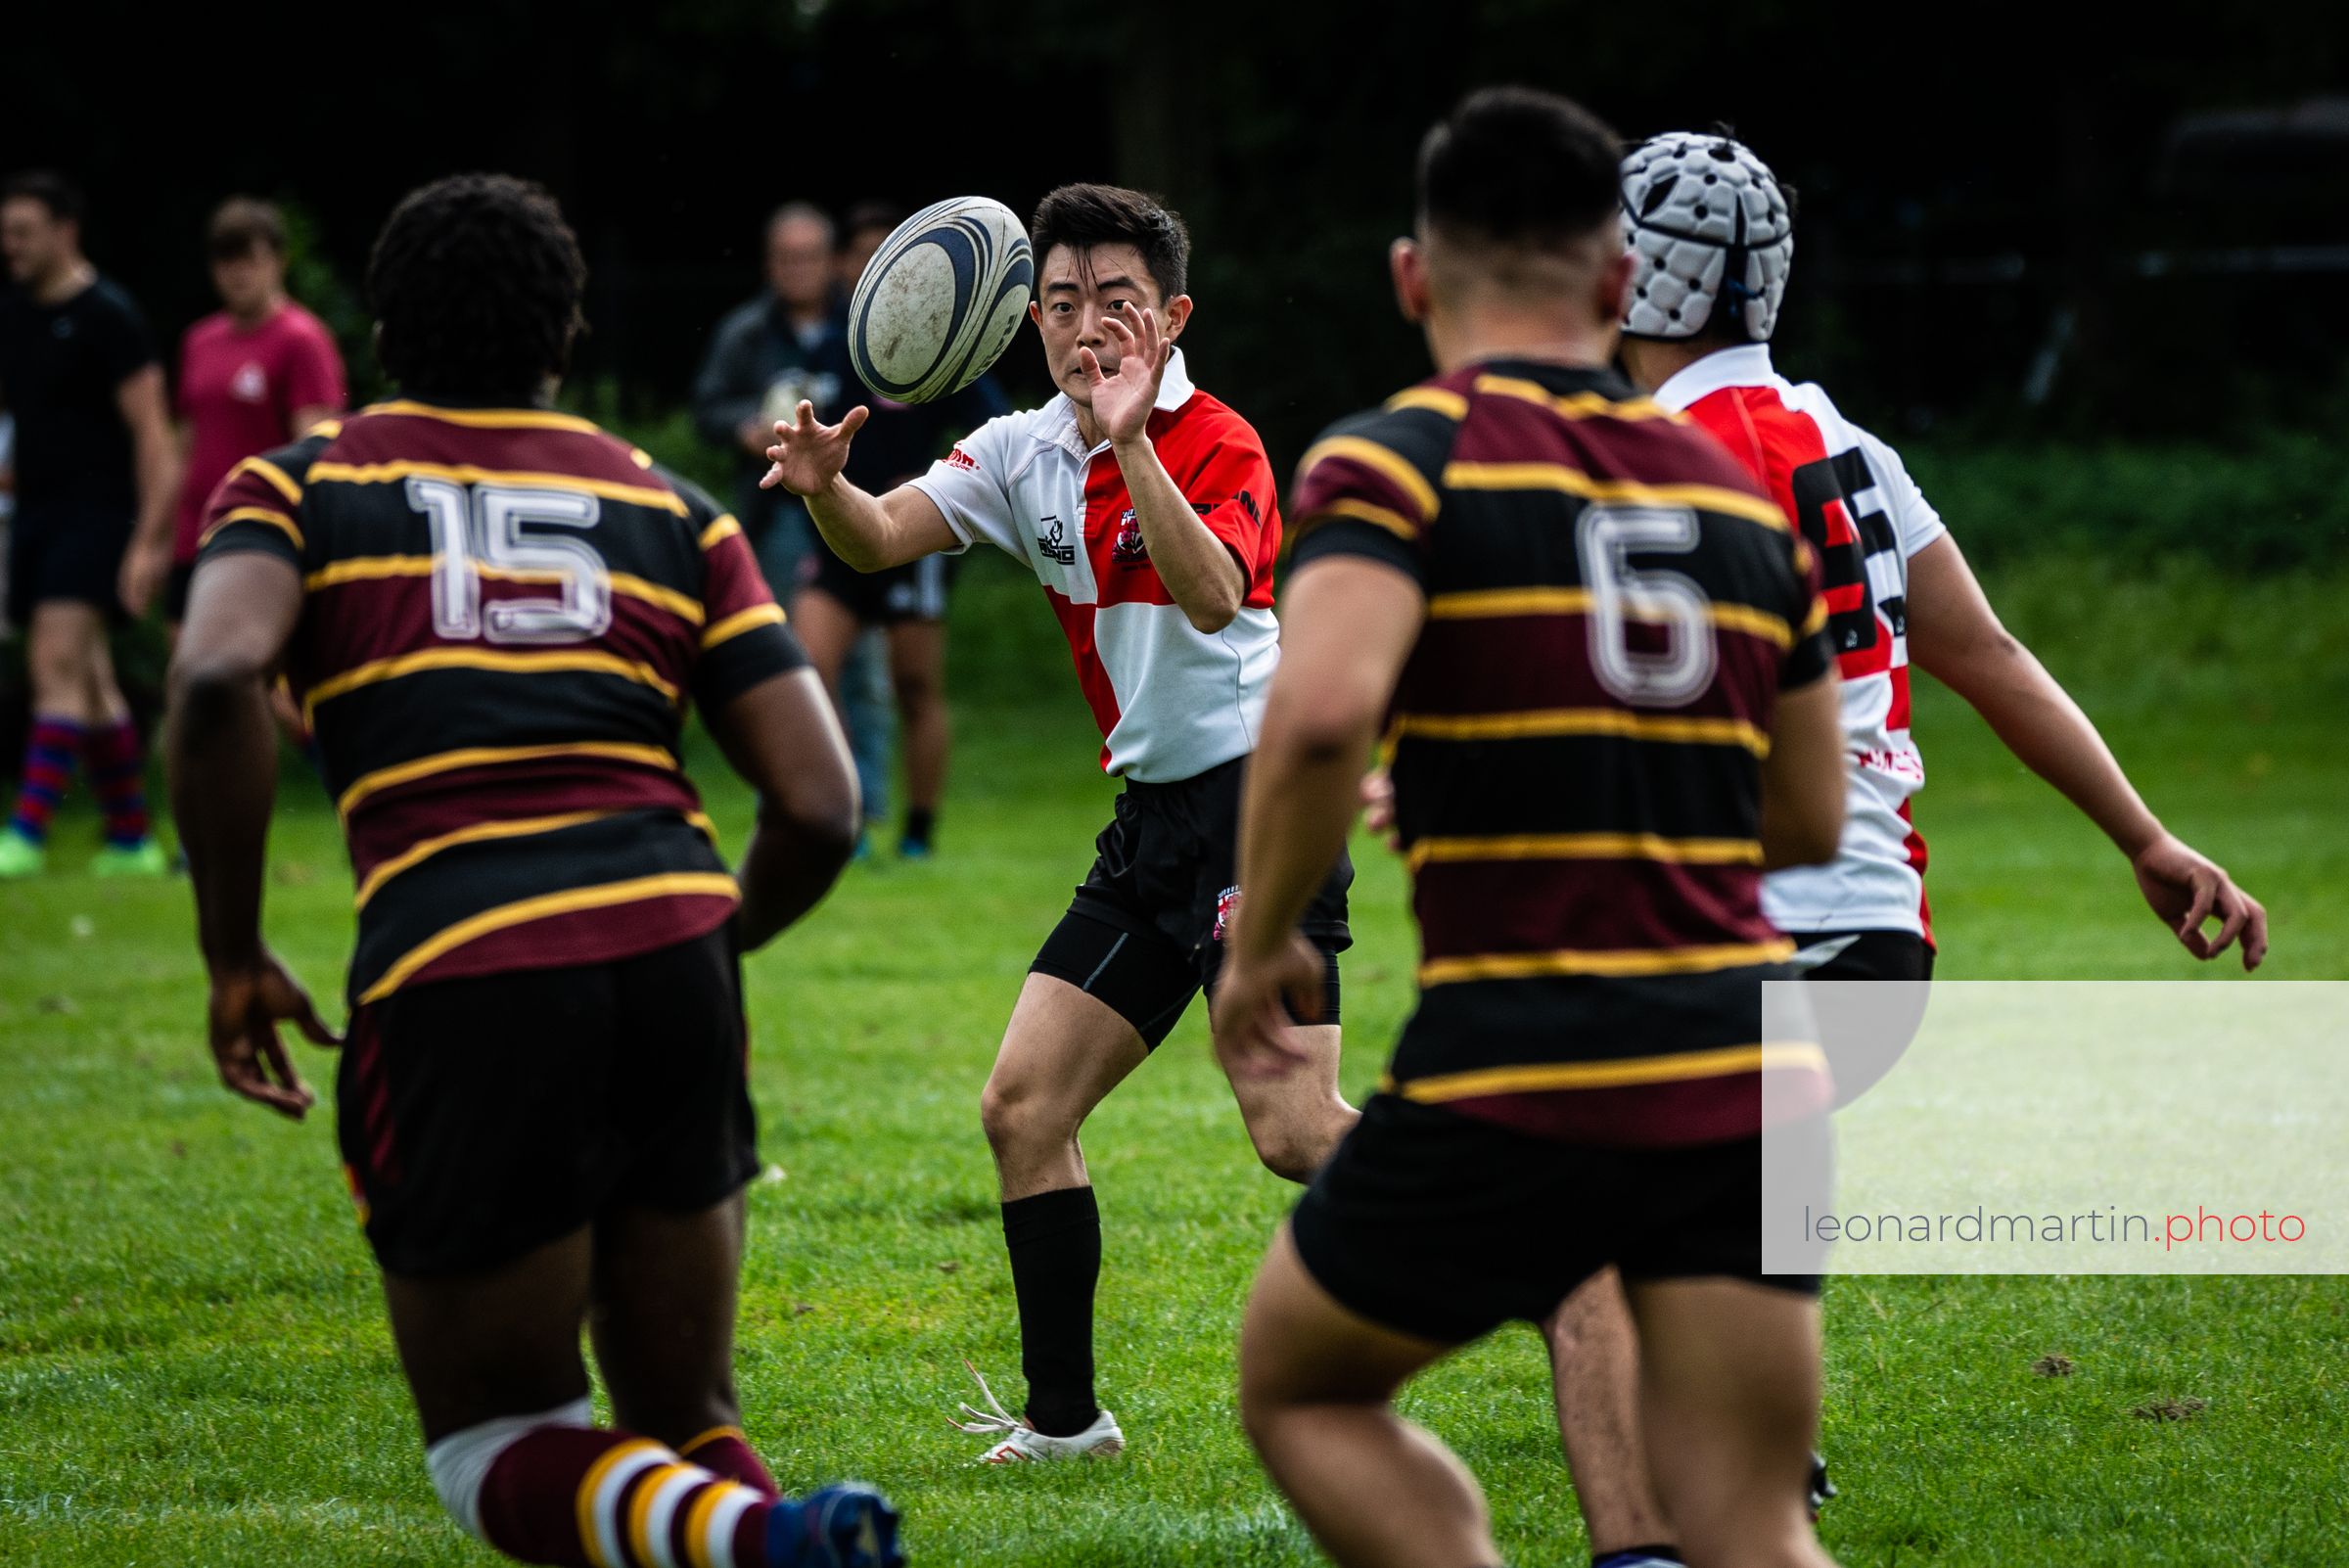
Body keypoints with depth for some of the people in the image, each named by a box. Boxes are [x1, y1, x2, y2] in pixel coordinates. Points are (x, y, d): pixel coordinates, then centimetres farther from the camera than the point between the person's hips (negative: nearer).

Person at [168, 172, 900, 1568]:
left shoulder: (302, 485, 13)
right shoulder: (672, 510, 18)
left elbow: (216, 679, -10)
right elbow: (819, 808, 10)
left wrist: (234, 957, 0)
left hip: (458, 984, -3)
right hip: (671, 943, 3)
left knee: (493, 1436, 12)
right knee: (684, 1425, 19)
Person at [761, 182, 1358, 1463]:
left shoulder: (1218, 444, -12)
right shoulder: (1025, 453, 9)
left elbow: (1214, 594, -30)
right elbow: (879, 539, -1)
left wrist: (1130, 445, -39)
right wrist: (823, 487, -22)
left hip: (1258, 788, -8)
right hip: (1153, 814, 8)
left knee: (1293, 1132, -18)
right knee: (1022, 1107, 3)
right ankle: (1065, 1415, 11)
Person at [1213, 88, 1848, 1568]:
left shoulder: (1400, 458, -5)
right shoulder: (1736, 489, 12)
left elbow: (1319, 712, -23)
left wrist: (1259, 948, -8)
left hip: (1512, 1078, -4)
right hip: (1741, 1072, 4)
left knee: (1301, 1388, 20)